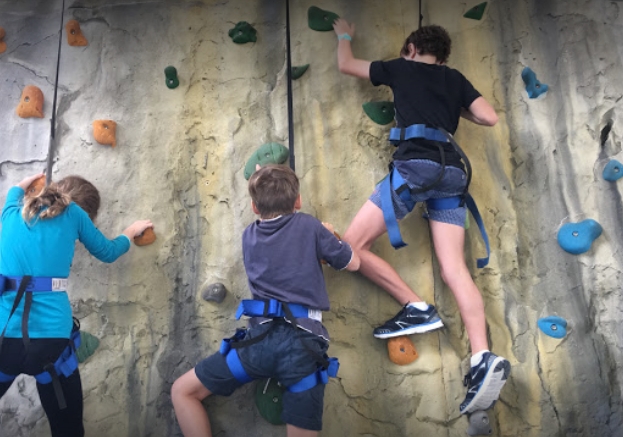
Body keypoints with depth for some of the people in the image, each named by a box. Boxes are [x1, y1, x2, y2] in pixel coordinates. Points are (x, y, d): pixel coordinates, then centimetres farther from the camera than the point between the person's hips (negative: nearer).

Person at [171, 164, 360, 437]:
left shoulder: (249, 236, 18)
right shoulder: (309, 226, 10)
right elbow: (353, 263, 20)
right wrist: (326, 238, 36)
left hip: (262, 338, 1)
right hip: (304, 342, -1)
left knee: (182, 391, 17)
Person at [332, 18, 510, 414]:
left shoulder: (401, 67, 19)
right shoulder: (455, 78, 27)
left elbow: (346, 64, 30)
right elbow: (490, 117, 19)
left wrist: (344, 35, 51)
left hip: (416, 166, -5)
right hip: (453, 173, 6)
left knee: (352, 245, -2)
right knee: (454, 268, -4)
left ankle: (417, 308, -7)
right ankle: (484, 359, -18)